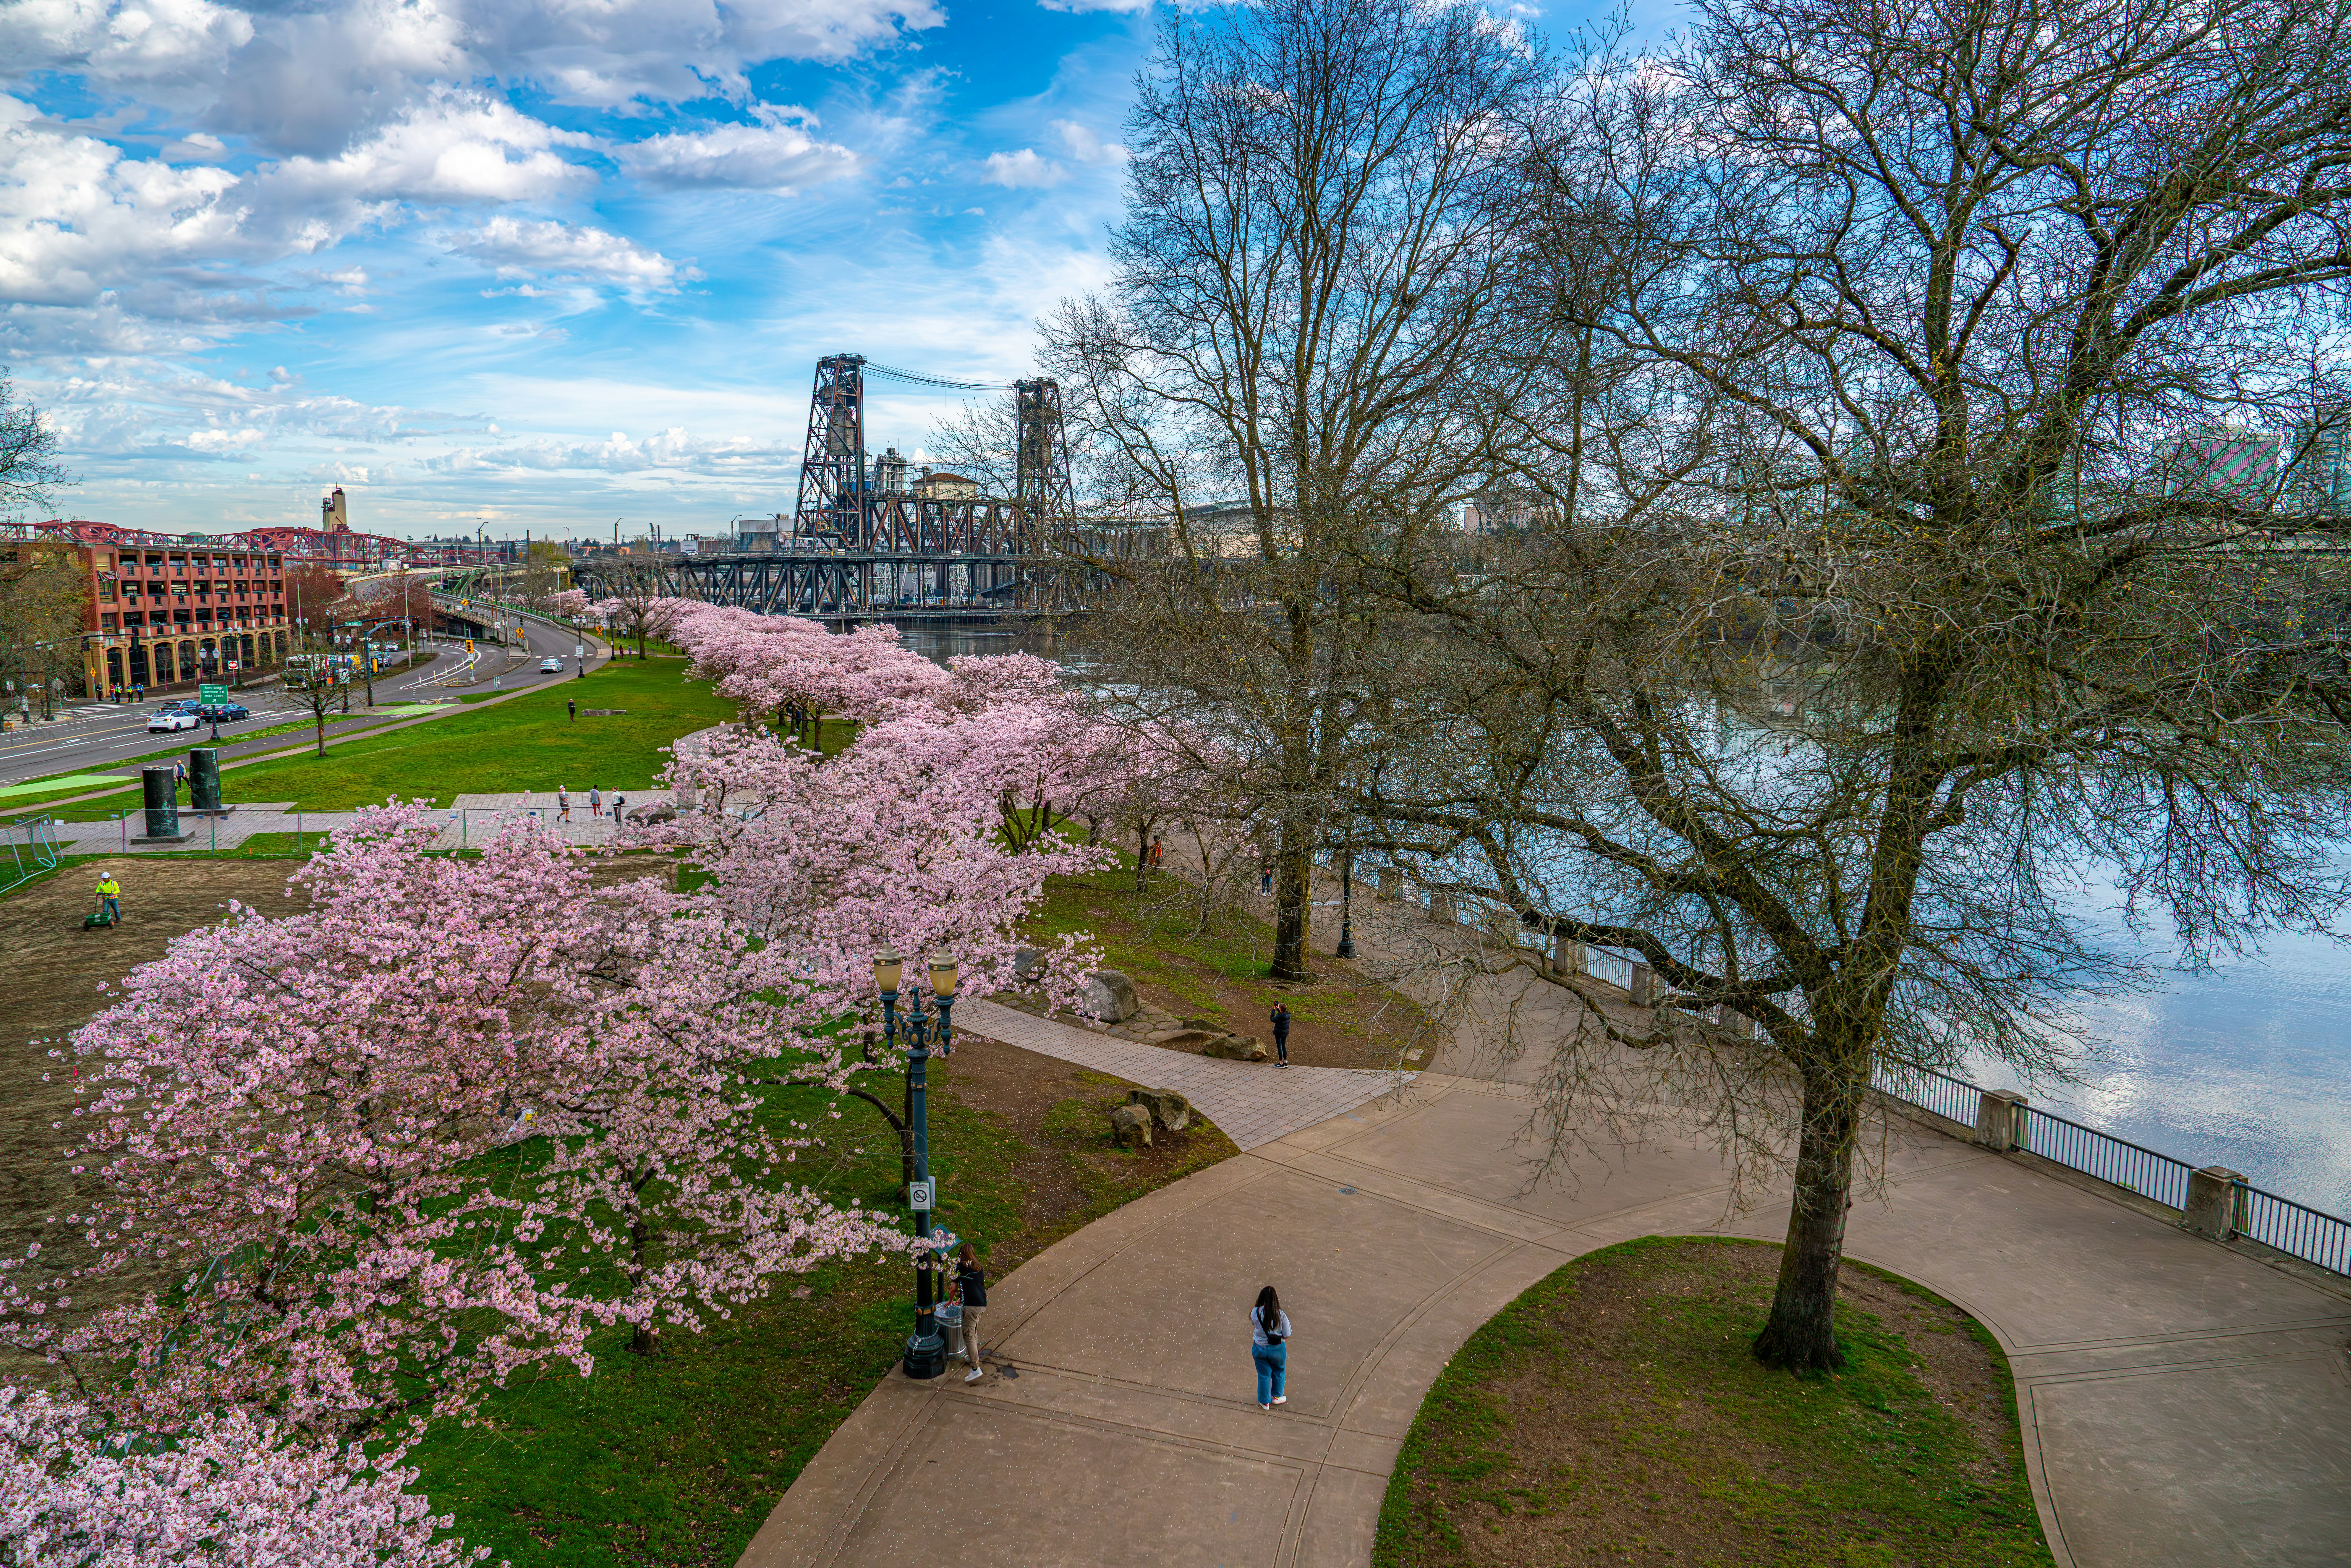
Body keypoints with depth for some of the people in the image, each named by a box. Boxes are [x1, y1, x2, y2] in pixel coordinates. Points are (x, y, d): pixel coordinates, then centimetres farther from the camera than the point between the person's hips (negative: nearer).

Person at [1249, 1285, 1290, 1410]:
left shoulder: (1255, 1312, -19)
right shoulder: (1281, 1314, -22)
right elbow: (1286, 1335, -14)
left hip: (1259, 1349, 1)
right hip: (1277, 1349, -1)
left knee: (1264, 1376, 19)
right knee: (1278, 1373, 26)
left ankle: (1265, 1402, 33)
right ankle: (1277, 1396, 43)